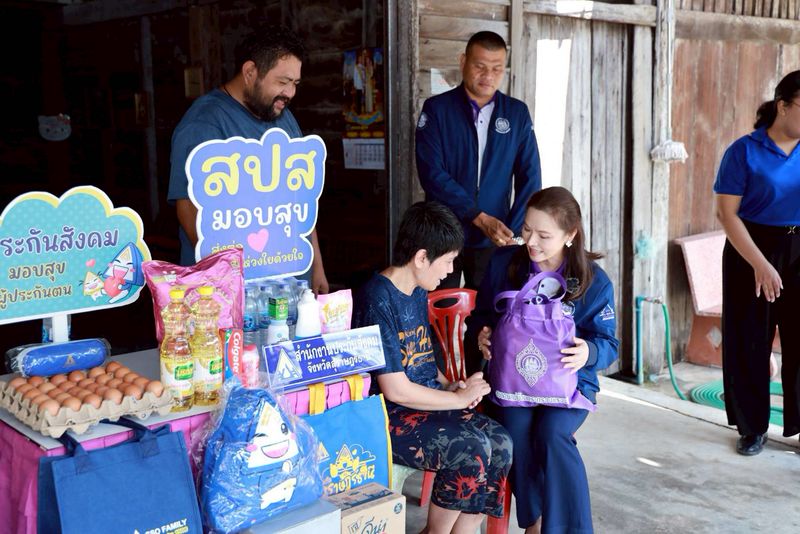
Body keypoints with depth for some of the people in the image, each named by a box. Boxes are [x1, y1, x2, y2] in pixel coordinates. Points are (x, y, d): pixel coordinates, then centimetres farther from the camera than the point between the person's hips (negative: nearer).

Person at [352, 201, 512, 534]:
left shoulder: (418, 293, 12)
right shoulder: (377, 301, -18)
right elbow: (395, 390, -20)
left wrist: (450, 386, 4)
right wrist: (461, 398, -10)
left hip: (426, 402, 9)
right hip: (386, 416, -9)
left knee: (499, 443, -10)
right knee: (471, 449, -24)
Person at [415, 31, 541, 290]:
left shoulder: (517, 113, 6)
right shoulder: (436, 109, -1)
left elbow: (529, 177, 2)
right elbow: (432, 173, -11)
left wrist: (513, 234, -9)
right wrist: (480, 218, -17)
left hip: (494, 240, 2)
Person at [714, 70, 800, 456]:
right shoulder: (745, 151, -8)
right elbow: (726, 212, -11)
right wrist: (760, 264, -17)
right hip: (752, 251, -3)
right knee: (750, 341, 6)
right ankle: (752, 427, 20)